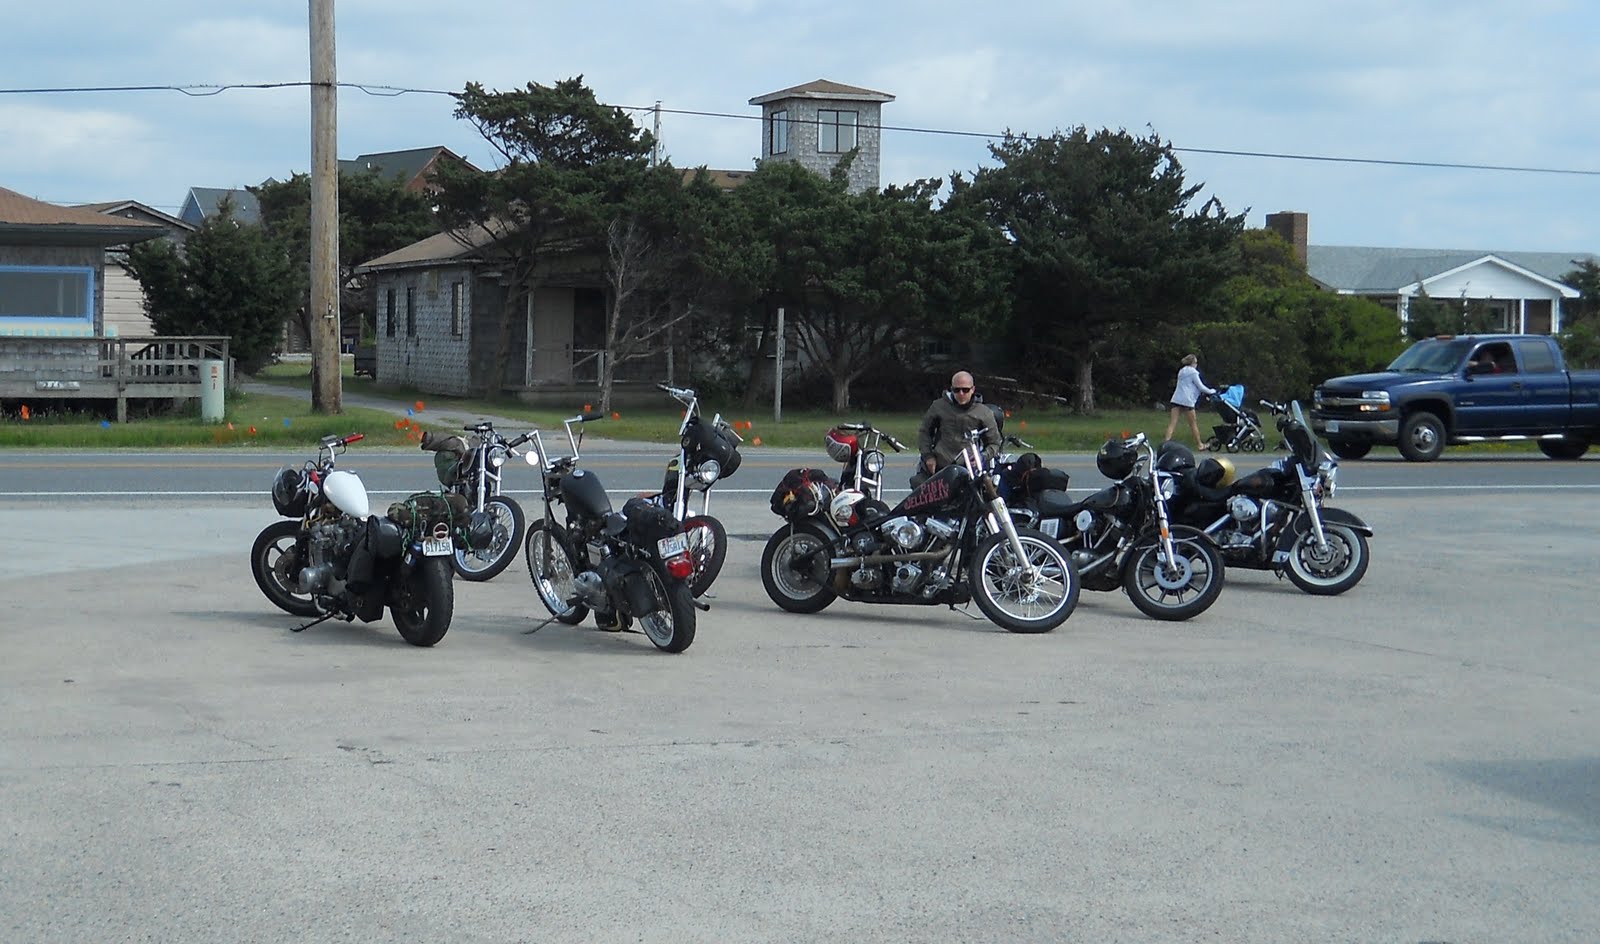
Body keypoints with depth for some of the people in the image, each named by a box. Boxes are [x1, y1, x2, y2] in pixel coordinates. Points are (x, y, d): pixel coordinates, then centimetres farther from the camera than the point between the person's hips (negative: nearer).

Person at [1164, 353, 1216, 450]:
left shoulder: (1181, 372, 21)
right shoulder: (1193, 372, -3)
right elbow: (1200, 387, -2)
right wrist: (1211, 391, 13)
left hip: (1176, 399, 6)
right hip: (1187, 400, -6)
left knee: (1172, 423, -5)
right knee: (1193, 423, 7)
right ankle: (1200, 445, 18)